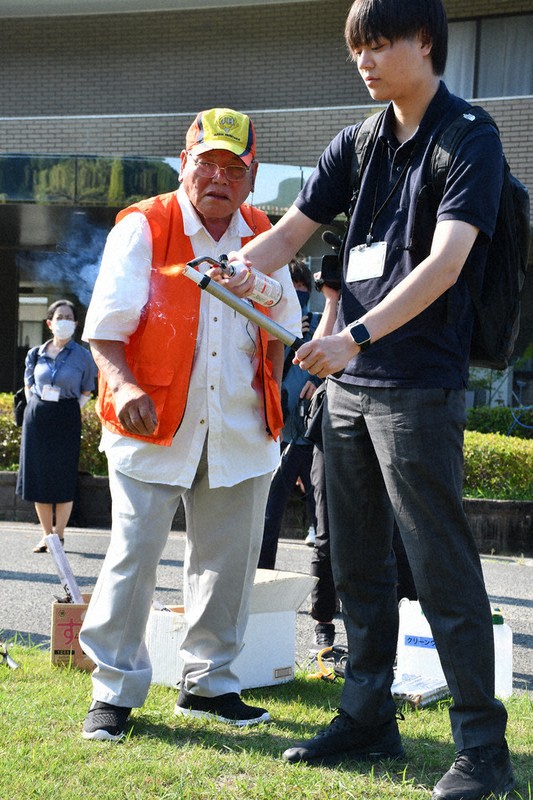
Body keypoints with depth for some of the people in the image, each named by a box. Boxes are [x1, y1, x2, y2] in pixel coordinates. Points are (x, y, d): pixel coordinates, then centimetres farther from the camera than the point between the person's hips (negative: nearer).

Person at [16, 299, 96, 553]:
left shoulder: (82, 356, 0)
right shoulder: (36, 354, 7)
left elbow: (86, 392, 6)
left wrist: (68, 411, -5)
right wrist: (36, 409, 5)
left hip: (66, 420, -3)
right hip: (36, 417, 3)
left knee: (63, 479, -3)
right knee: (38, 477, 4)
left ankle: (59, 535, 7)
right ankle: (46, 535, 15)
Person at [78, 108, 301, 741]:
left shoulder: (263, 236, 9)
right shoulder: (141, 228, -5)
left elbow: (280, 323, 22)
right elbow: (105, 326, -8)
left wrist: (269, 390, 11)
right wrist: (123, 385, -25)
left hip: (240, 429, 5)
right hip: (153, 426, -4)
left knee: (229, 559, 10)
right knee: (133, 556, -5)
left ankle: (208, 682, 25)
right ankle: (114, 690, 9)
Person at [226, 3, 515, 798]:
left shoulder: (470, 140, -7)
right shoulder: (357, 144, 13)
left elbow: (445, 261, -19)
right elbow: (289, 232, 15)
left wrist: (358, 335, -30)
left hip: (418, 386, -7)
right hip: (348, 383, 7)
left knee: (442, 568, -6)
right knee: (357, 562, 13)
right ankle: (368, 717, 25)